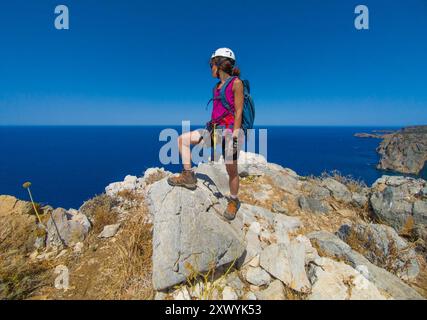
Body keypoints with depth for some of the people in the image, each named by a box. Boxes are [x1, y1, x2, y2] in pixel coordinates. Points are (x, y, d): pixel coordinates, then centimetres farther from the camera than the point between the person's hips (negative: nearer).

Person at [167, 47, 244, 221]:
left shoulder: (236, 83, -6)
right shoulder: (217, 86, 16)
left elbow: (238, 112, -12)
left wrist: (234, 136, -18)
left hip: (230, 130, -8)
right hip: (214, 128, 8)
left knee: (231, 169, 1)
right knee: (182, 139, 4)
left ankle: (233, 201, 21)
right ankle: (188, 176, 6)